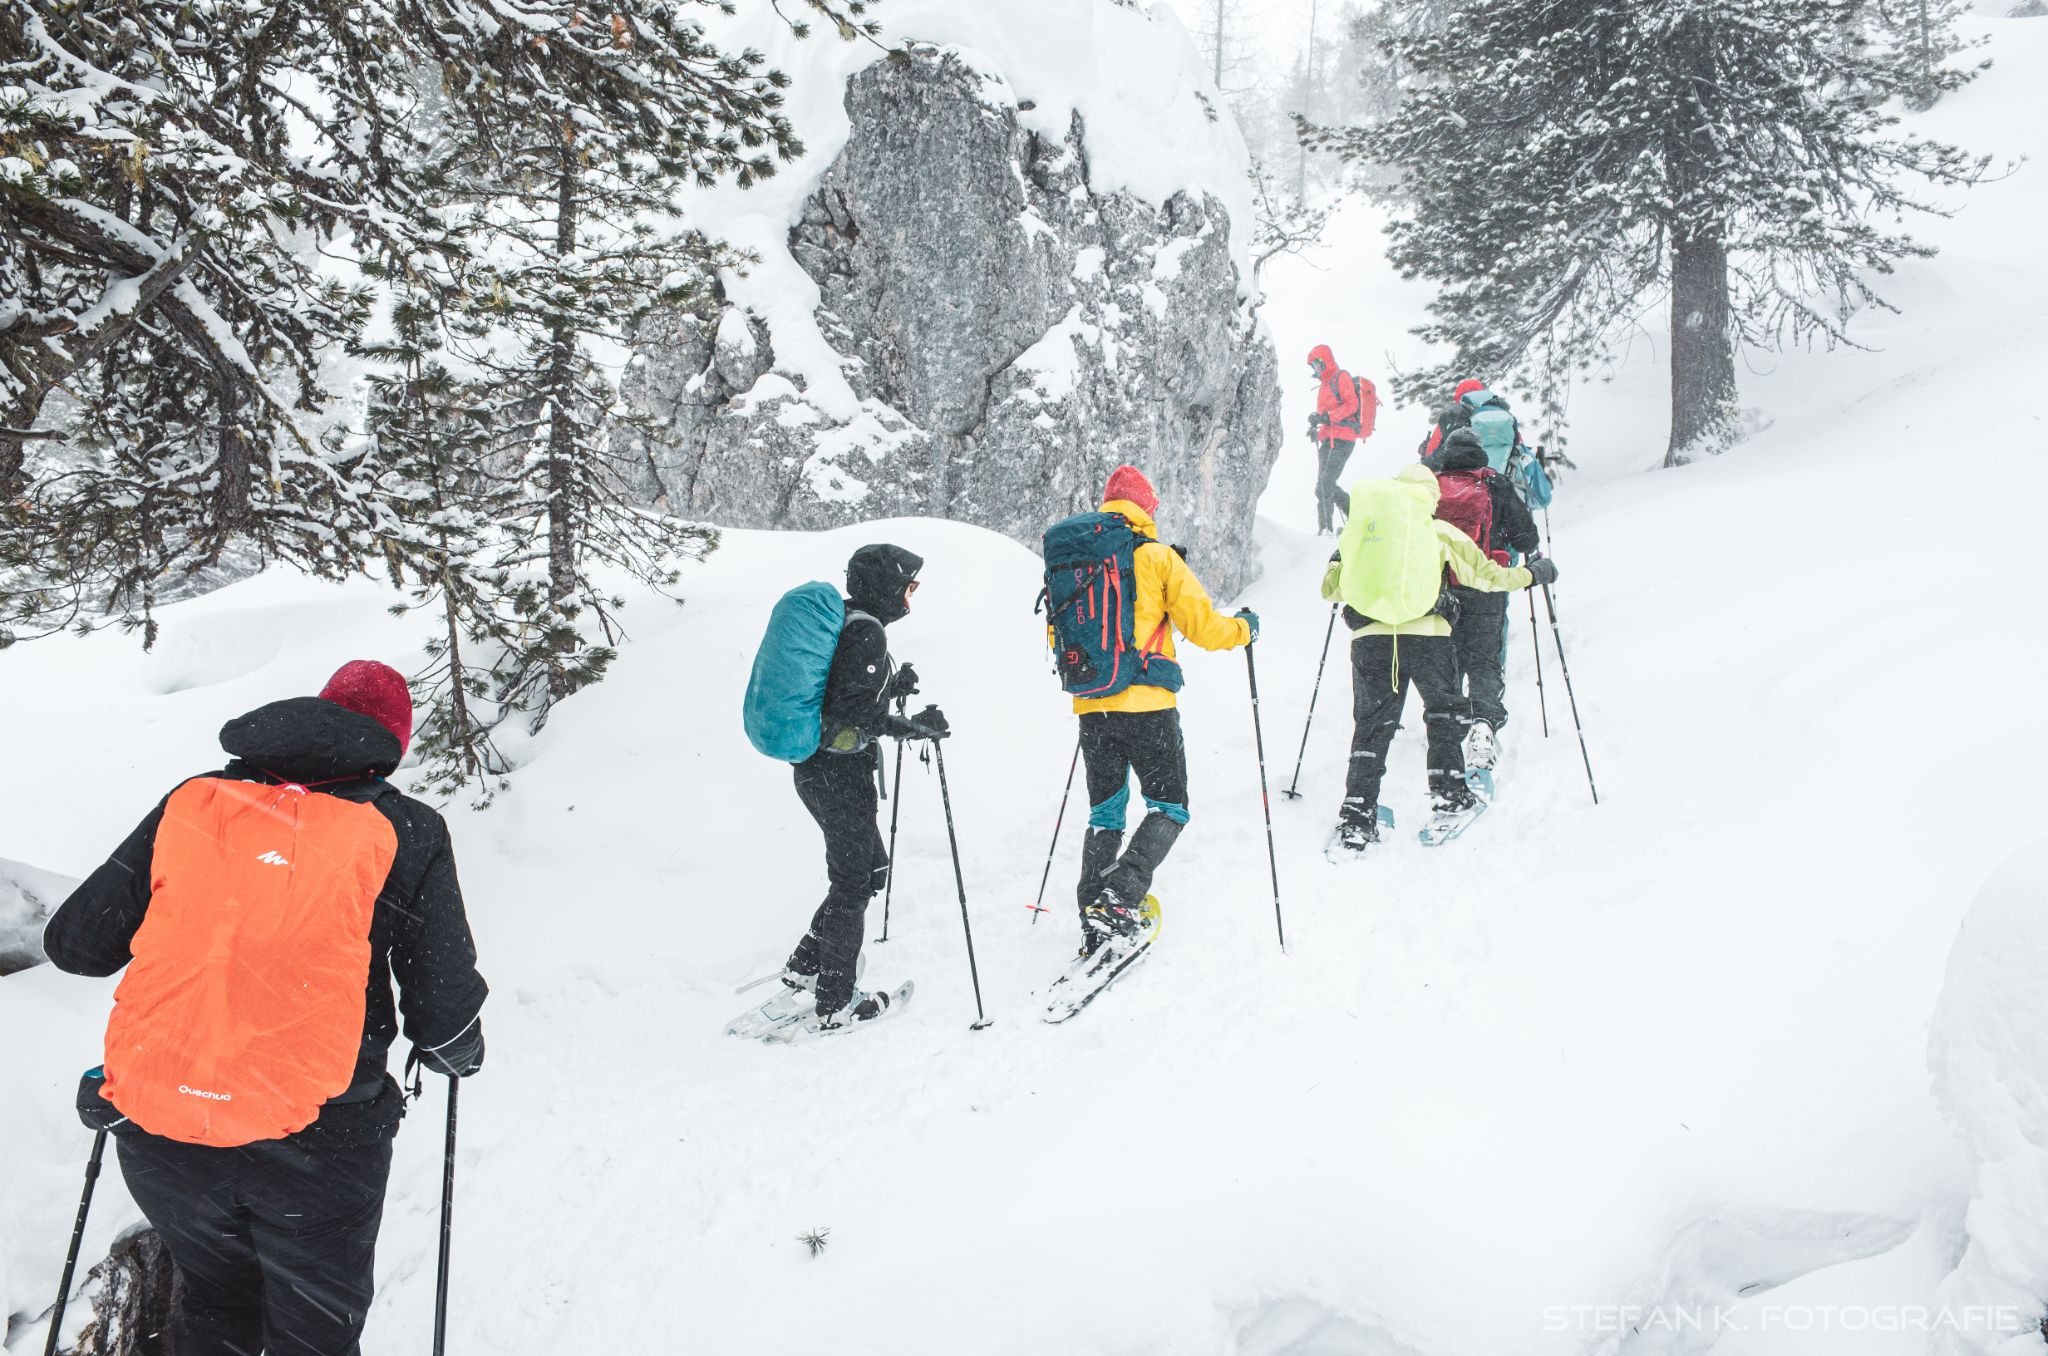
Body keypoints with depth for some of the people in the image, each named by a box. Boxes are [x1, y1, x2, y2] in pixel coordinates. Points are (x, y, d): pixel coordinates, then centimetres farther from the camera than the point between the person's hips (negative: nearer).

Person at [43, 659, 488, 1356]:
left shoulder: (192, 802, 5)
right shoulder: (404, 831, -2)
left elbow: (74, 942, 9)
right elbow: (446, 1027, -4)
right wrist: (457, 1051, 19)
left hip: (156, 1139, 3)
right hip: (316, 1148, -3)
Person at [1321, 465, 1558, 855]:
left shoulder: (1359, 530, 17)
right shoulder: (1438, 530, 12)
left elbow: (1331, 589, 22)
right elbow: (1484, 573, 15)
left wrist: (1336, 565, 45)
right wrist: (1531, 573, 33)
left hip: (1369, 638, 1)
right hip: (1426, 635, -1)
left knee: (1371, 725, 8)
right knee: (1443, 711, 23)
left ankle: (1356, 818, 2)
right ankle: (1448, 792, 25)